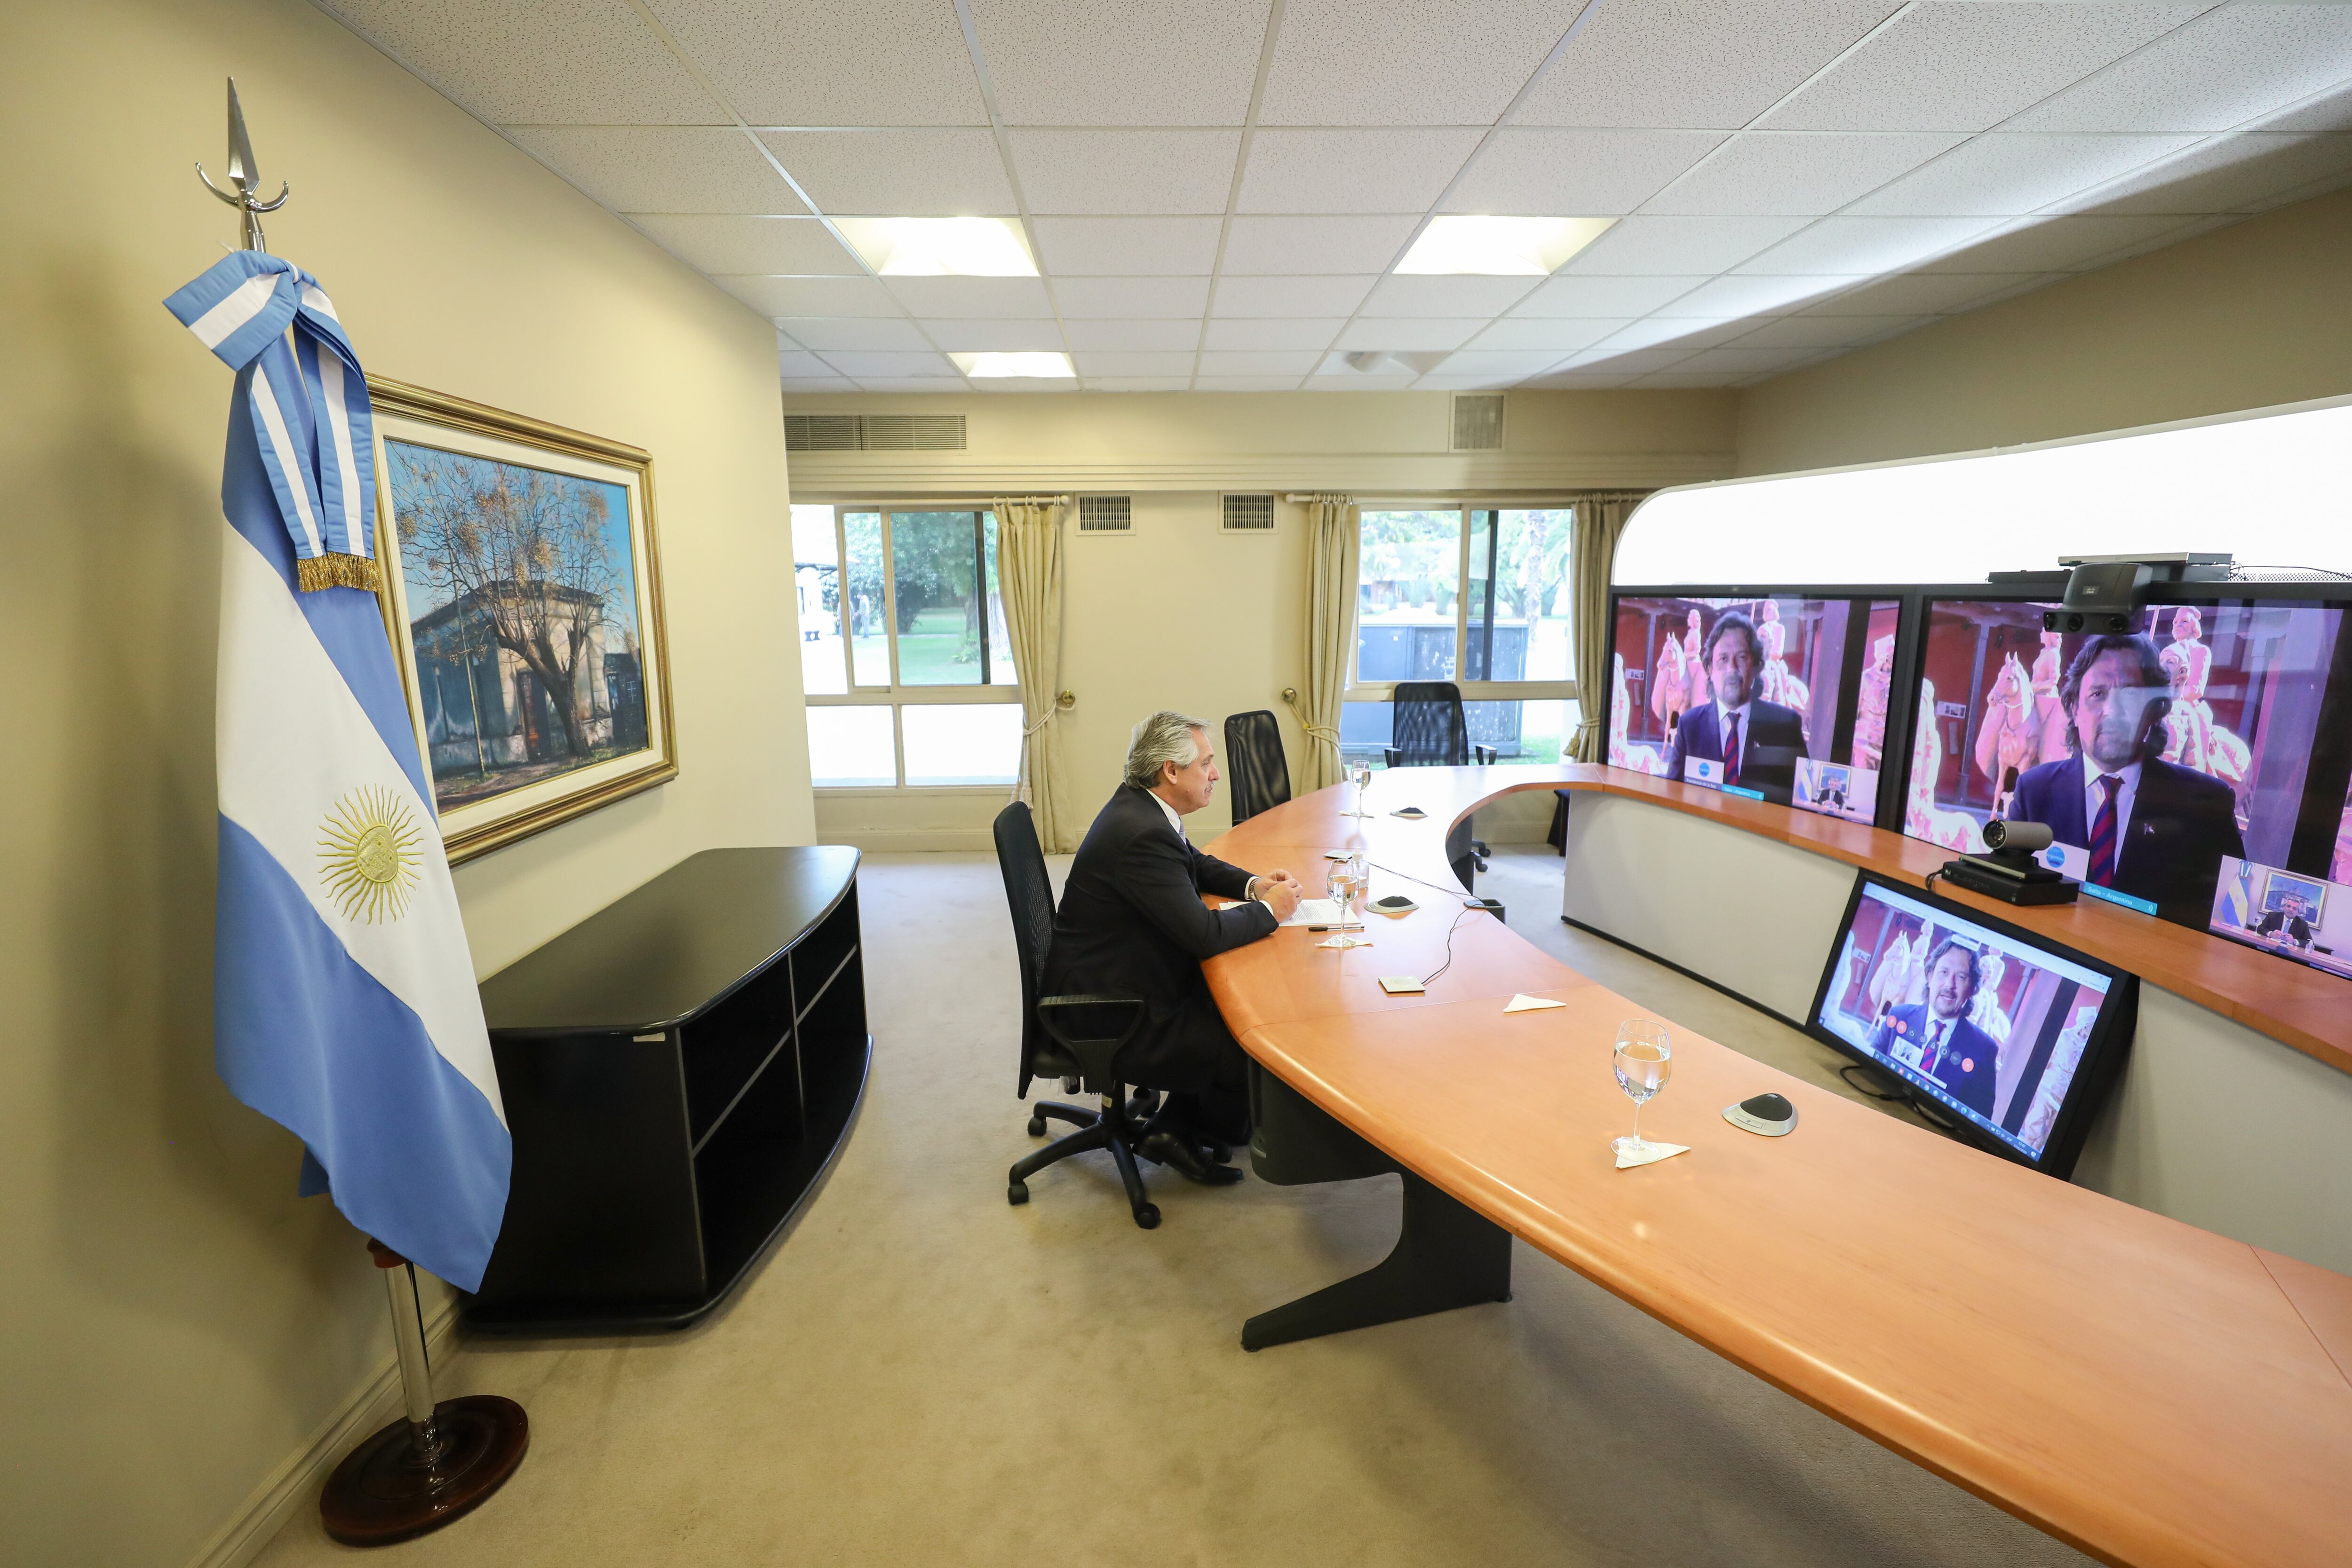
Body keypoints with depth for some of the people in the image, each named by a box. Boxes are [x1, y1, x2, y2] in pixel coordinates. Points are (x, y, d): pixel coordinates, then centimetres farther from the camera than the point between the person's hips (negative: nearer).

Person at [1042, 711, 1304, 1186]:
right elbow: (1205, 934, -28)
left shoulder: (1141, 807, 3)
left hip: (1119, 983, 10)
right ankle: (1176, 1130, 19)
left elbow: (1197, 864, 20)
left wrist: (1252, 885, 2)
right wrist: (1269, 910, -11)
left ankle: (1179, 1126, 21)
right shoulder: (1141, 834, -28)